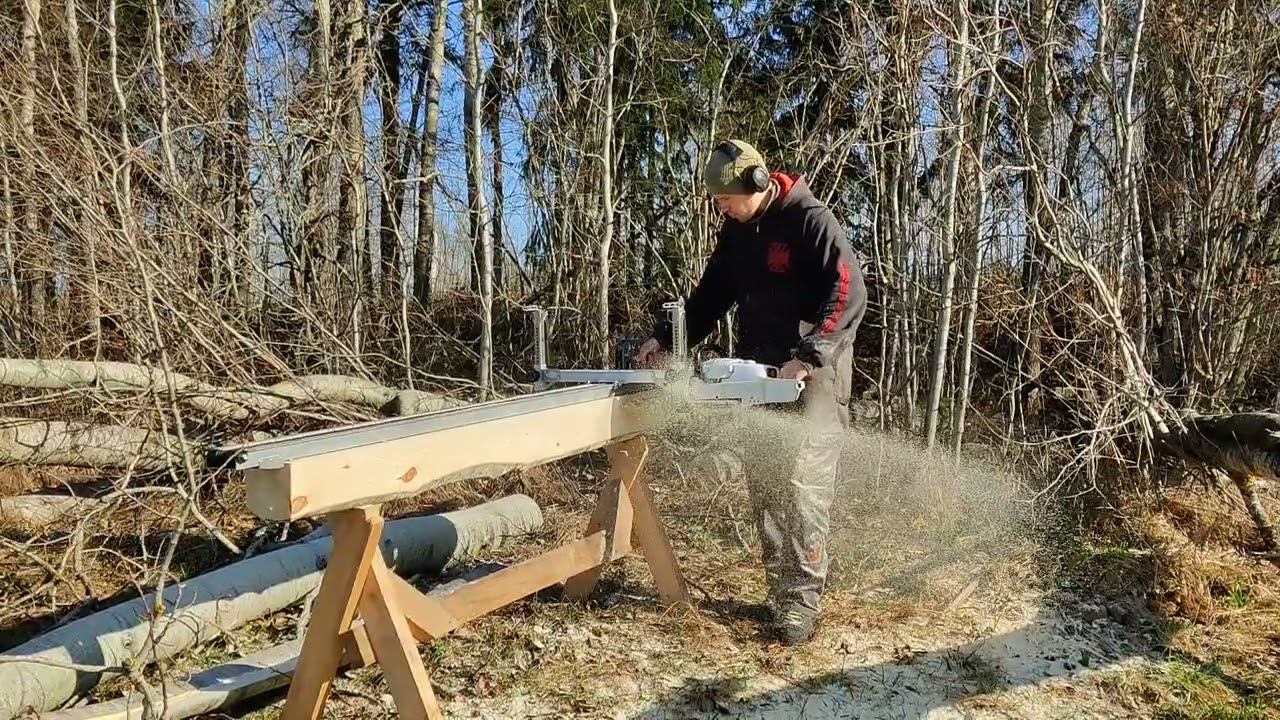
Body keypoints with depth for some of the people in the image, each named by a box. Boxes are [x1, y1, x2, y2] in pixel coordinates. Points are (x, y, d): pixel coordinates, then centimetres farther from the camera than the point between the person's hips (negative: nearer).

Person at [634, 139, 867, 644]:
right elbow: (711, 295, 15)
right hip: (761, 372, 7)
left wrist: (808, 356, -30)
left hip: (814, 373, -7)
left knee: (804, 485, -8)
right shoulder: (736, 230, 10)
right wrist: (666, 339, 5)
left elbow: (848, 294, -21)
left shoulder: (812, 221, -13)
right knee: (763, 483, 7)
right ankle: (779, 589, 16)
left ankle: (802, 599, 0)